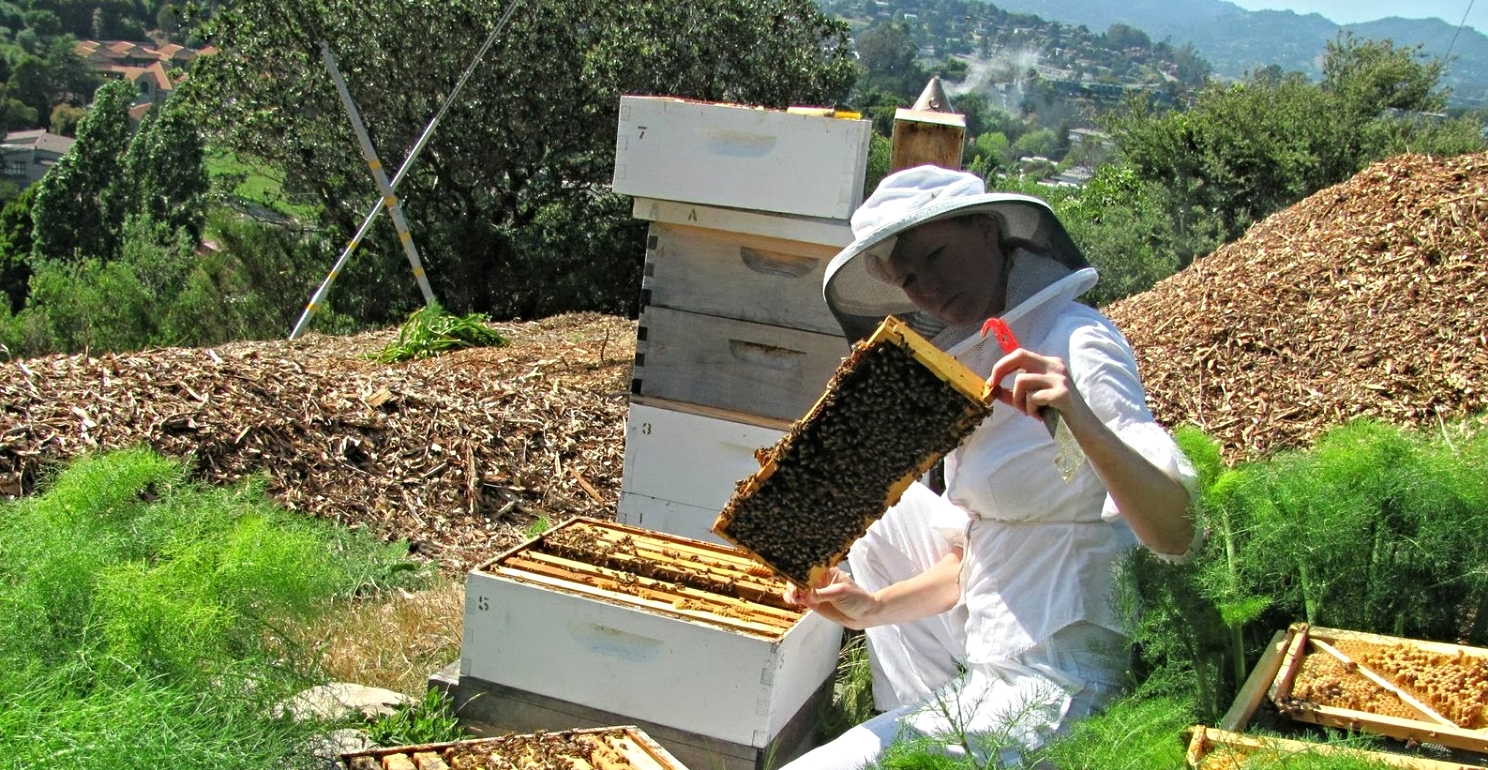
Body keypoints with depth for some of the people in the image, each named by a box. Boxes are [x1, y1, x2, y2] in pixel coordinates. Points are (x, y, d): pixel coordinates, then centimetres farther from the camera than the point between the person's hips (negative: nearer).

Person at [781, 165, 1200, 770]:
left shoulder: (1077, 344, -17)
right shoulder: (974, 358, 8)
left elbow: (1175, 534, -27)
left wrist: (1084, 425, -41)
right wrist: (873, 607, 2)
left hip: (1052, 688, -9)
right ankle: (916, 713, 24)